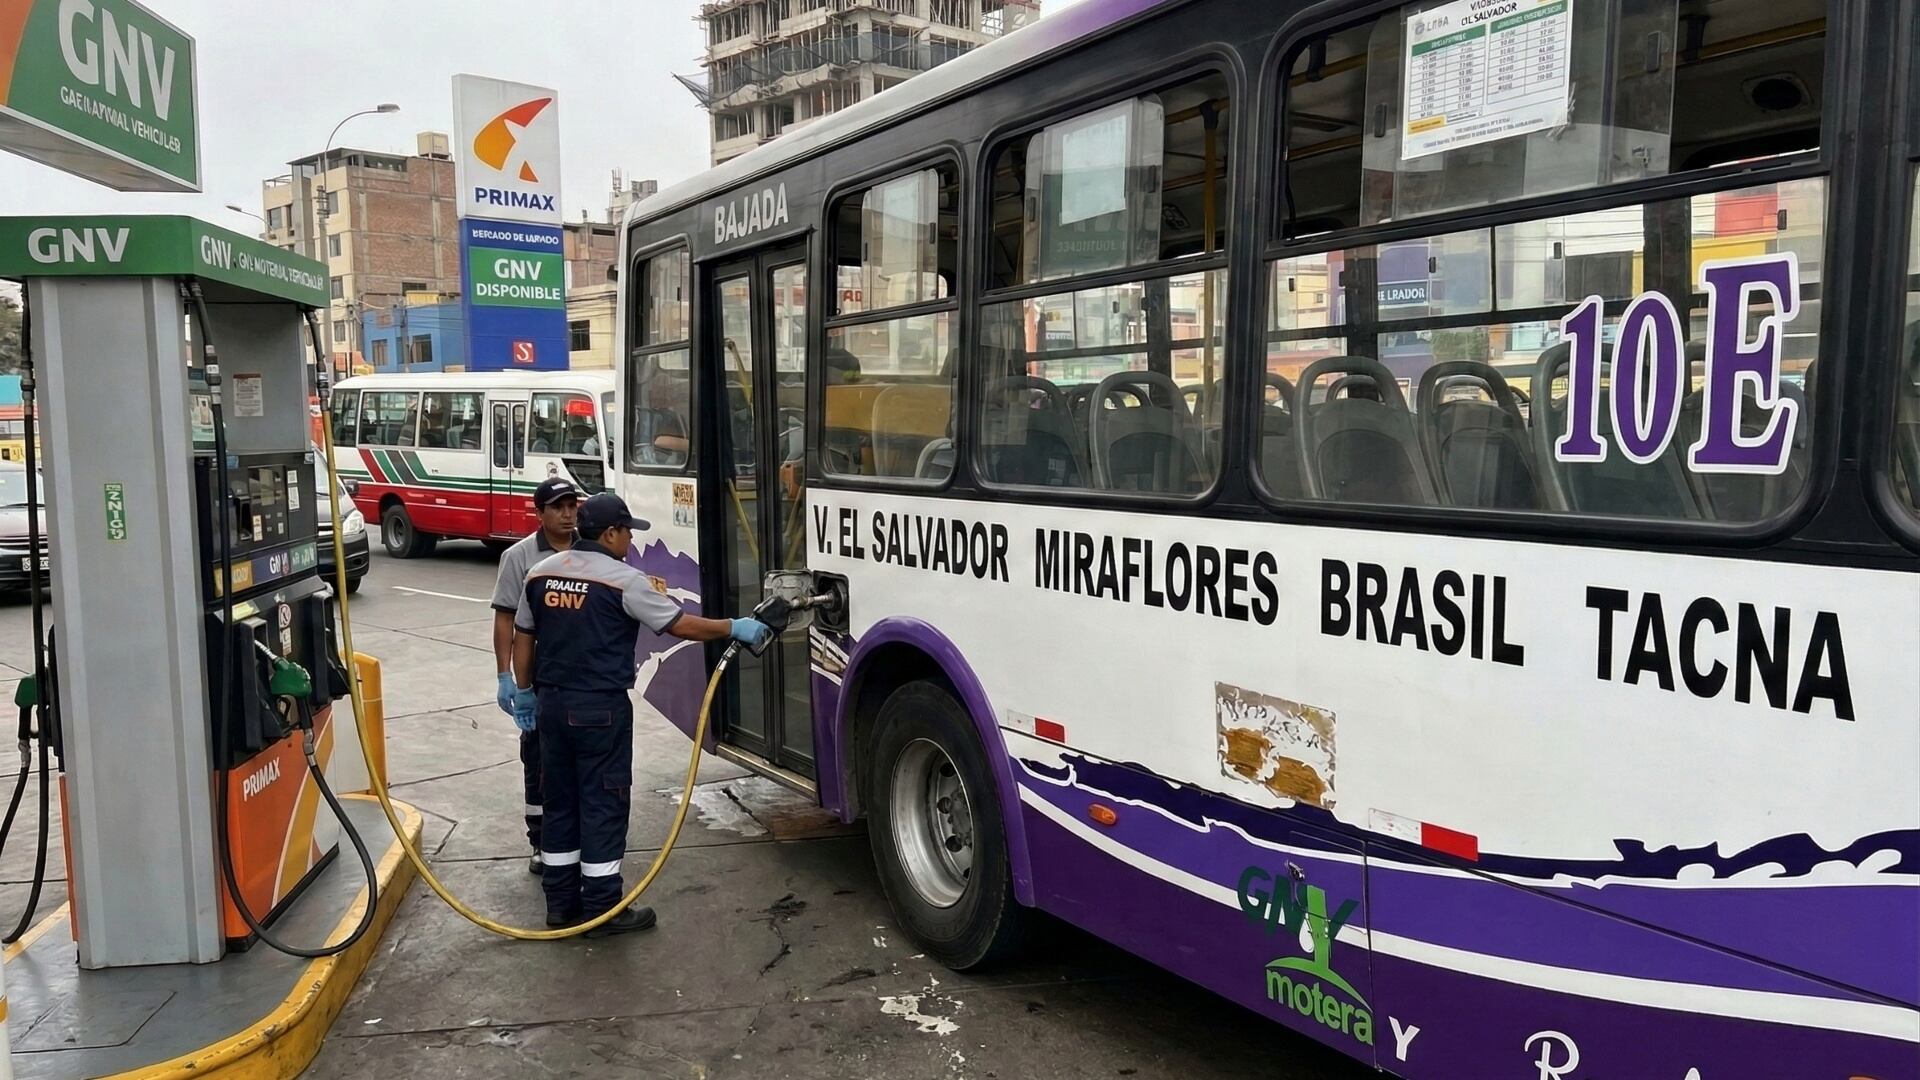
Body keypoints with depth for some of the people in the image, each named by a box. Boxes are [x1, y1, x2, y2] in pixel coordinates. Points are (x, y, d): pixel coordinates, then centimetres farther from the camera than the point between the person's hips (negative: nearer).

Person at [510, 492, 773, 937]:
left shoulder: (541, 573, 6)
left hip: (552, 704, 7)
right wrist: (734, 628, 1)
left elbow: (523, 637, 12)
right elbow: (682, 625, -11)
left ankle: (561, 902, 22)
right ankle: (602, 909, 8)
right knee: (603, 805, 2)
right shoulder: (623, 580, -13)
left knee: (560, 802, 14)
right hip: (601, 709, -7)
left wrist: (525, 691, 22)